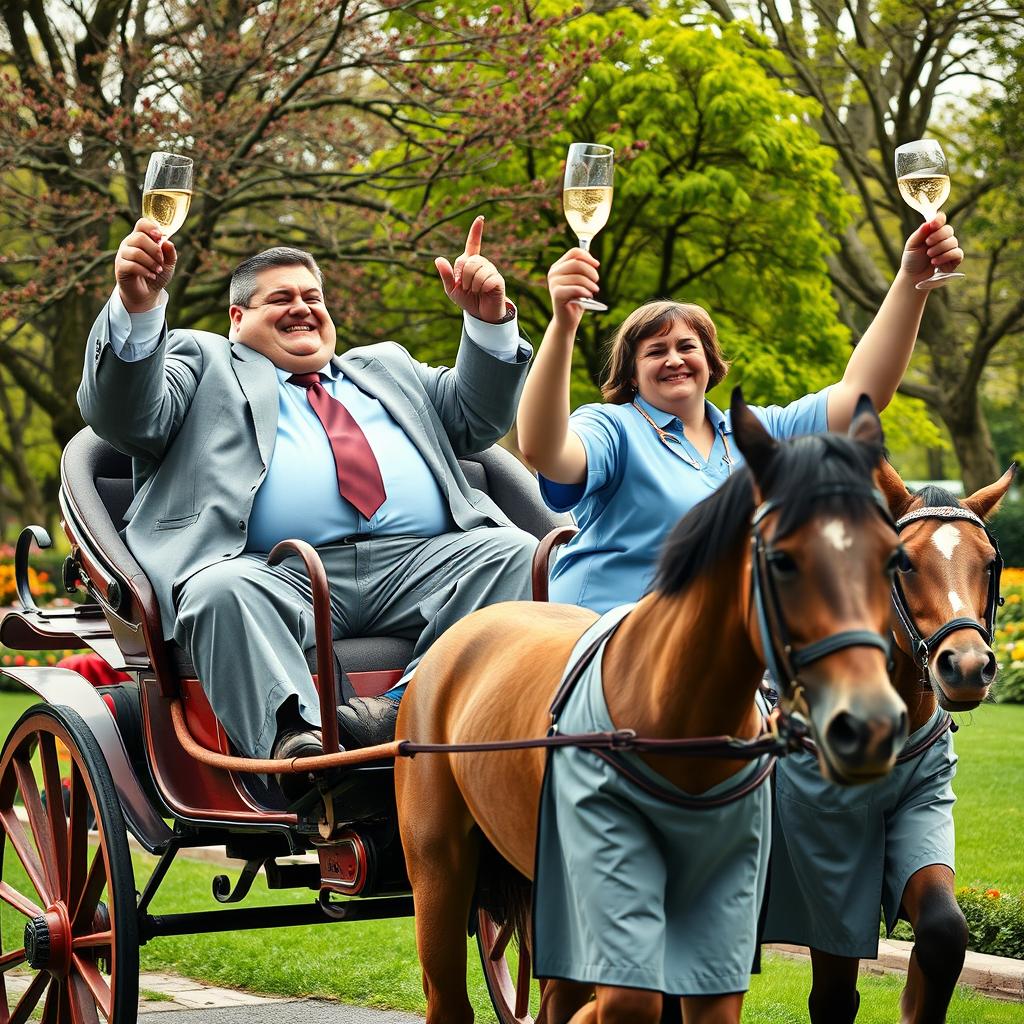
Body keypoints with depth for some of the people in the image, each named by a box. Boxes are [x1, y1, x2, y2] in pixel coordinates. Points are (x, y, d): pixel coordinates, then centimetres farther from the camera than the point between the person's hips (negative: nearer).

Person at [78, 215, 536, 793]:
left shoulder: (386, 367, 37)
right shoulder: (203, 362, 26)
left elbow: (478, 418, 29)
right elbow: (127, 416, 7)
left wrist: (489, 320, 14)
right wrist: (137, 306, -10)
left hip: (416, 565, 3)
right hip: (279, 573, -3)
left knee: (514, 552, -23)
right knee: (222, 590, -35)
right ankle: (295, 739, -50)